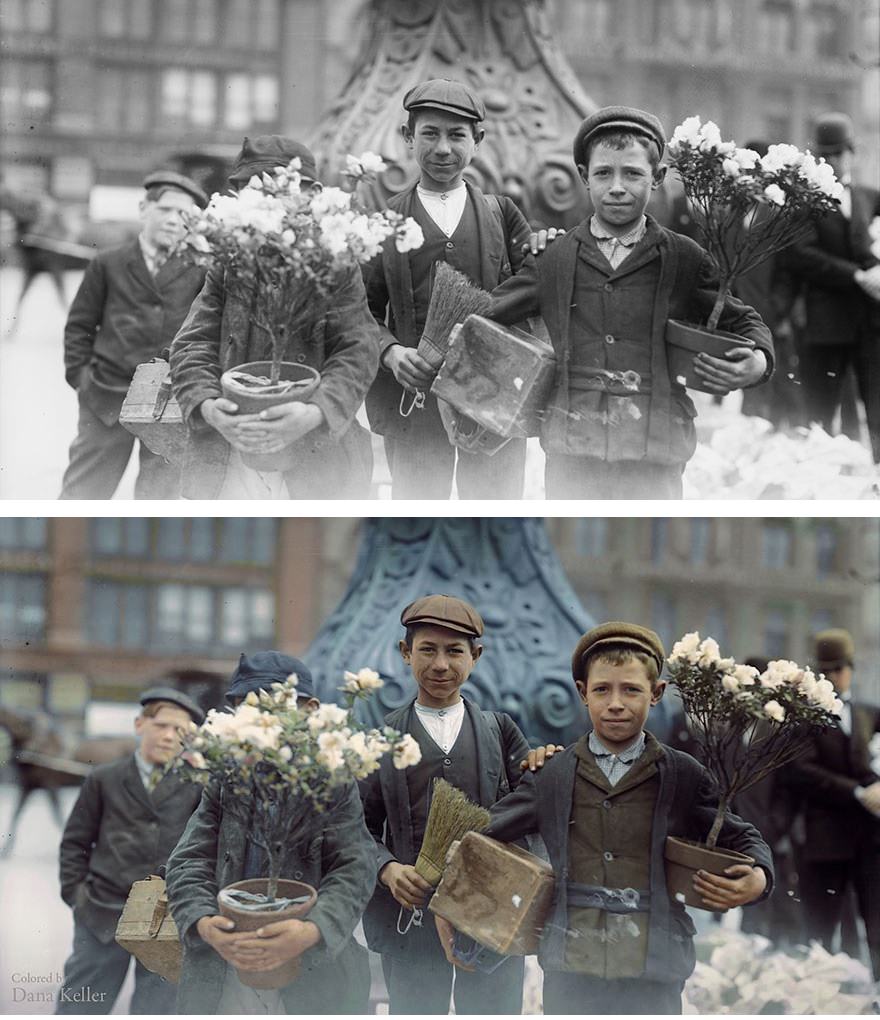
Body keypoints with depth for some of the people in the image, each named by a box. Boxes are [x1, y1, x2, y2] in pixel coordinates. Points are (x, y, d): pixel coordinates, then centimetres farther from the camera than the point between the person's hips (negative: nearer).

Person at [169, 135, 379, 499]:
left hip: (315, 459, -1)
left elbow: (357, 354, -5)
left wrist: (315, 414, -25)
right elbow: (192, 345, 5)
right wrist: (207, 407, -17)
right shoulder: (226, 267, 11)